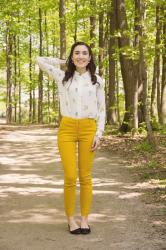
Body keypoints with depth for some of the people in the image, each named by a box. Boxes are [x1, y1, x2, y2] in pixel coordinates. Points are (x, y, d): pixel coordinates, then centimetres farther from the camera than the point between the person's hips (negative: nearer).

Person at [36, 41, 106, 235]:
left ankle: (85, 219, 14)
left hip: (88, 129, 1)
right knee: (70, 177, -3)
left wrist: (98, 134, -3)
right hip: (67, 129, 0)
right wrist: (65, 63, 14)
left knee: (85, 176, 4)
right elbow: (40, 60, 7)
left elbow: (101, 110, 6)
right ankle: (70, 219, 11)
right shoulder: (63, 77, 4)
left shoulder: (97, 81, 5)